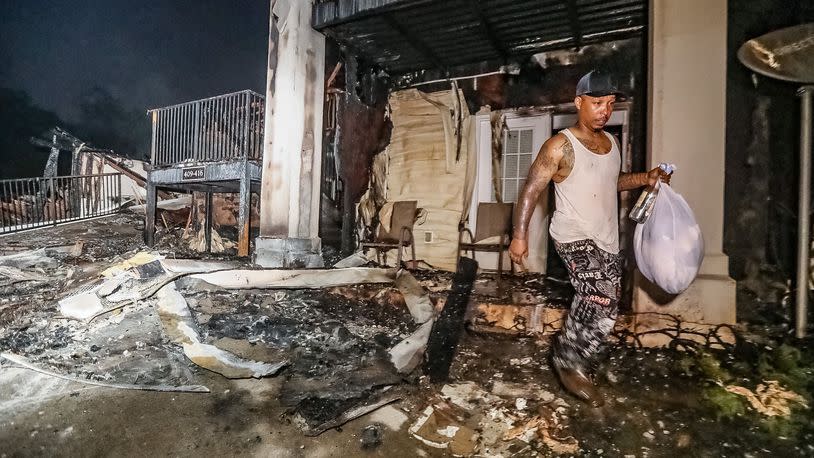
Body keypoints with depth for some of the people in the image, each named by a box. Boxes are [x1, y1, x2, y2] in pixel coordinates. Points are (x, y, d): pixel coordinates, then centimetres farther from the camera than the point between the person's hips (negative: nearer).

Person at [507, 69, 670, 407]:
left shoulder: (611, 143, 11)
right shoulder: (560, 146, -12)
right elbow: (531, 189, -13)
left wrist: (645, 179, 9)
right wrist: (519, 235, -19)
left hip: (607, 240, 8)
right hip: (574, 237, -8)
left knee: (601, 306, 13)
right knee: (602, 299, -24)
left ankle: (571, 353, 35)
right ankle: (569, 360, -2)